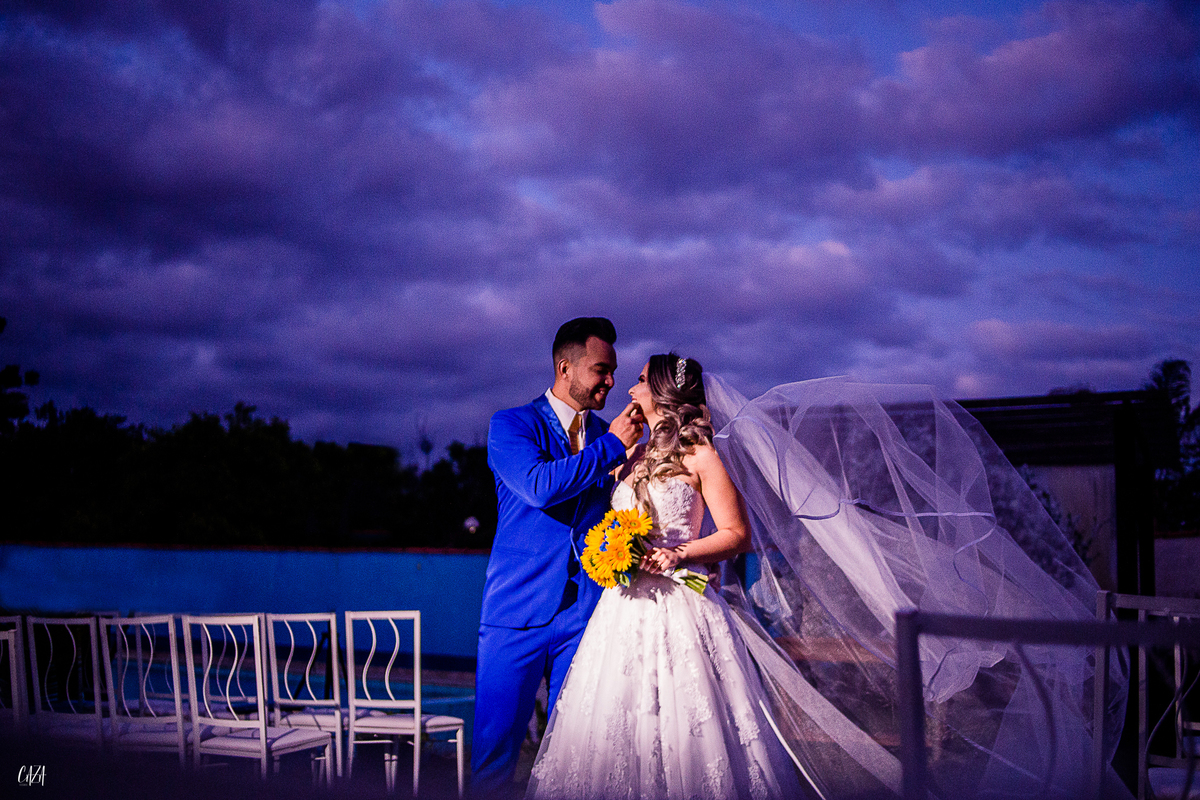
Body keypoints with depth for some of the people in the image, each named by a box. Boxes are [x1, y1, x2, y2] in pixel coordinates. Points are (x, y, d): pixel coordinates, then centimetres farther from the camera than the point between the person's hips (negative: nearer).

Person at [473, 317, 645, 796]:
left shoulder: (608, 436, 13)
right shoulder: (510, 425, 0)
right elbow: (539, 486, -18)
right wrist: (613, 445, -14)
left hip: (587, 613, 4)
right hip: (519, 611, -3)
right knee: (494, 750, -2)